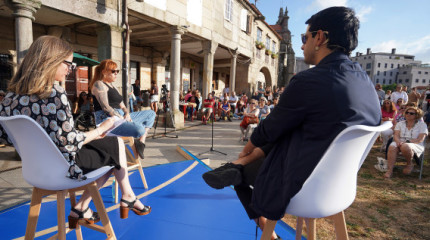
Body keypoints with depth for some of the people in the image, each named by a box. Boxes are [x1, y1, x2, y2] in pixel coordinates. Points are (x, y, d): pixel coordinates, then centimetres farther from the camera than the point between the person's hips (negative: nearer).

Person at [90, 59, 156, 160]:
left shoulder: (113, 86, 25)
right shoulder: (99, 84, -3)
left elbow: (122, 106, 21)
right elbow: (105, 107, -15)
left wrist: (127, 114, -2)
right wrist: (122, 118, -15)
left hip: (120, 117, 10)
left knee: (150, 113, 9)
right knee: (140, 129, -34)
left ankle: (141, 141, -7)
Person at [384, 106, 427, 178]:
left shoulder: (422, 125, 8)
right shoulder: (400, 124, 17)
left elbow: (420, 140, -4)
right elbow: (396, 136, 5)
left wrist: (407, 142, -19)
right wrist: (398, 141, -19)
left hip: (415, 145, -2)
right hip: (400, 143, 3)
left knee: (405, 147, -39)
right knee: (392, 147, -34)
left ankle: (410, 164, -8)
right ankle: (389, 170, -36)